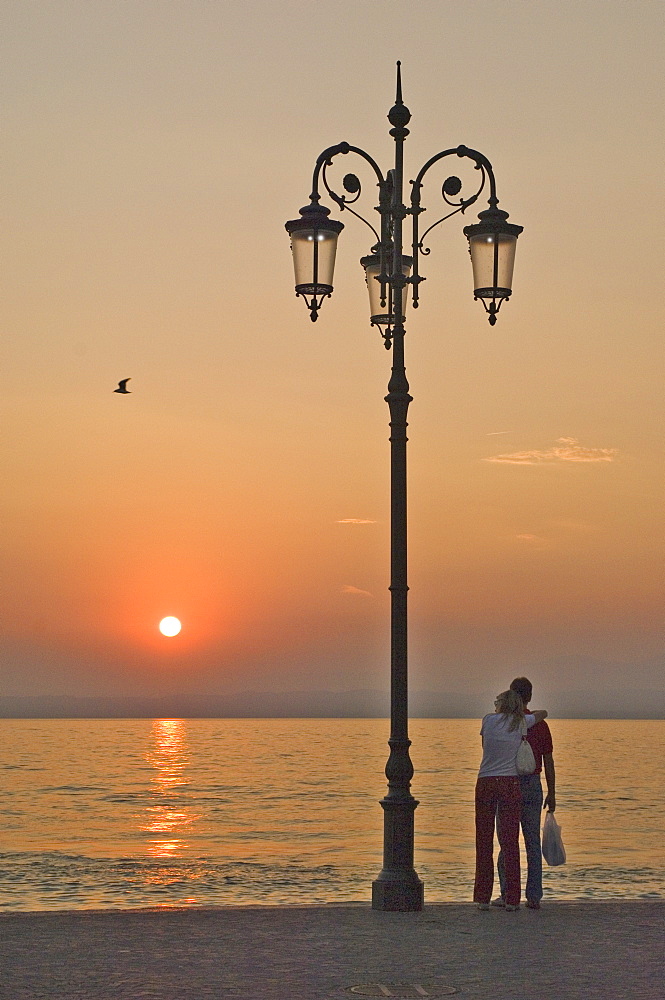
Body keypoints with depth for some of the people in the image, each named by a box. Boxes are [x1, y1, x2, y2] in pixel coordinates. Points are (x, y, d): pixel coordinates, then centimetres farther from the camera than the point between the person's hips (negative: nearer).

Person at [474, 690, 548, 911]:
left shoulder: (489, 720, 3)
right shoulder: (522, 723, 5)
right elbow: (543, 713, 25)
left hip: (485, 783, 0)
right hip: (510, 784, 0)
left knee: (484, 842, 5)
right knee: (510, 842, 2)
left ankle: (483, 898, 5)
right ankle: (512, 899, 1)